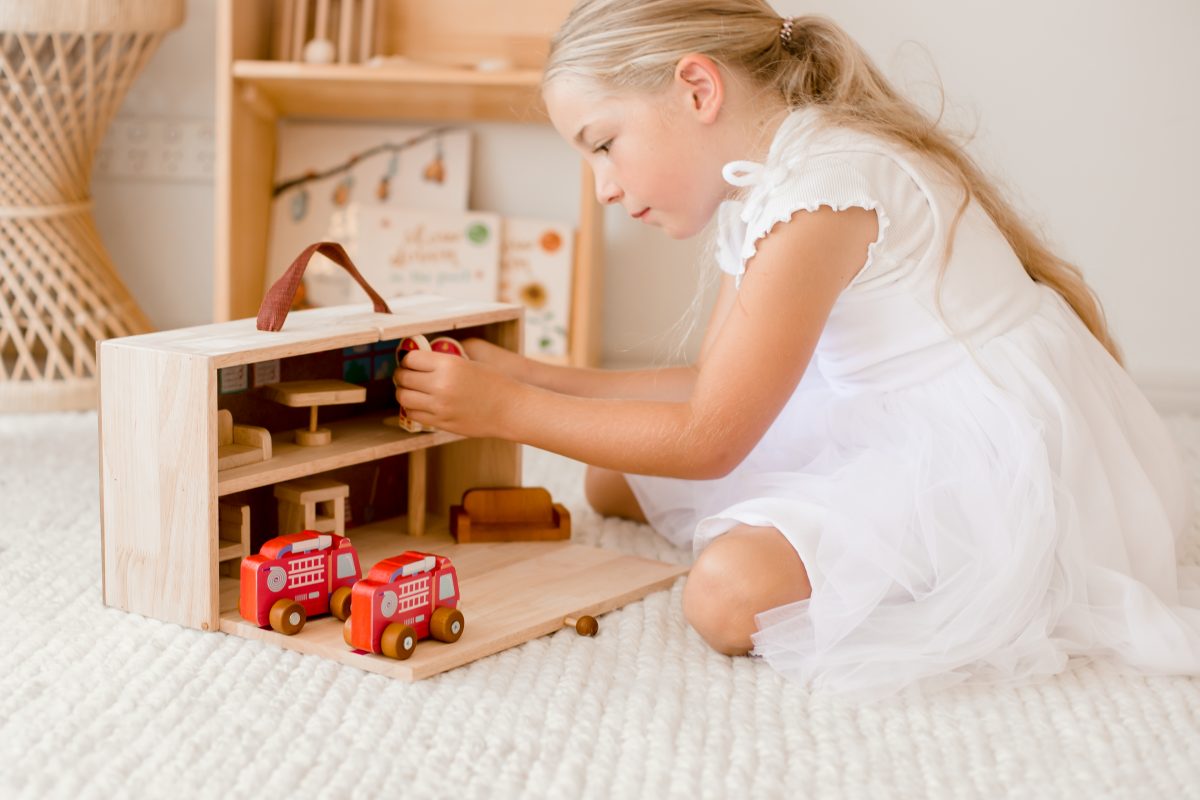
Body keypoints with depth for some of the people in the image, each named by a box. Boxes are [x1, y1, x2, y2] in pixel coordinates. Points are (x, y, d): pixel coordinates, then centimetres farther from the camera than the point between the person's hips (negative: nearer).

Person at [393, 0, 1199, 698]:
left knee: (731, 593, -32)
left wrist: (506, 409, -14)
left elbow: (709, 440, -20)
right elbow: (717, 387, 13)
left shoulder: (819, 190, -24)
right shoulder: (759, 195, 8)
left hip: (1006, 455, -11)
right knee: (616, 484, 11)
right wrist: (536, 378, 6)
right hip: (898, 433, 11)